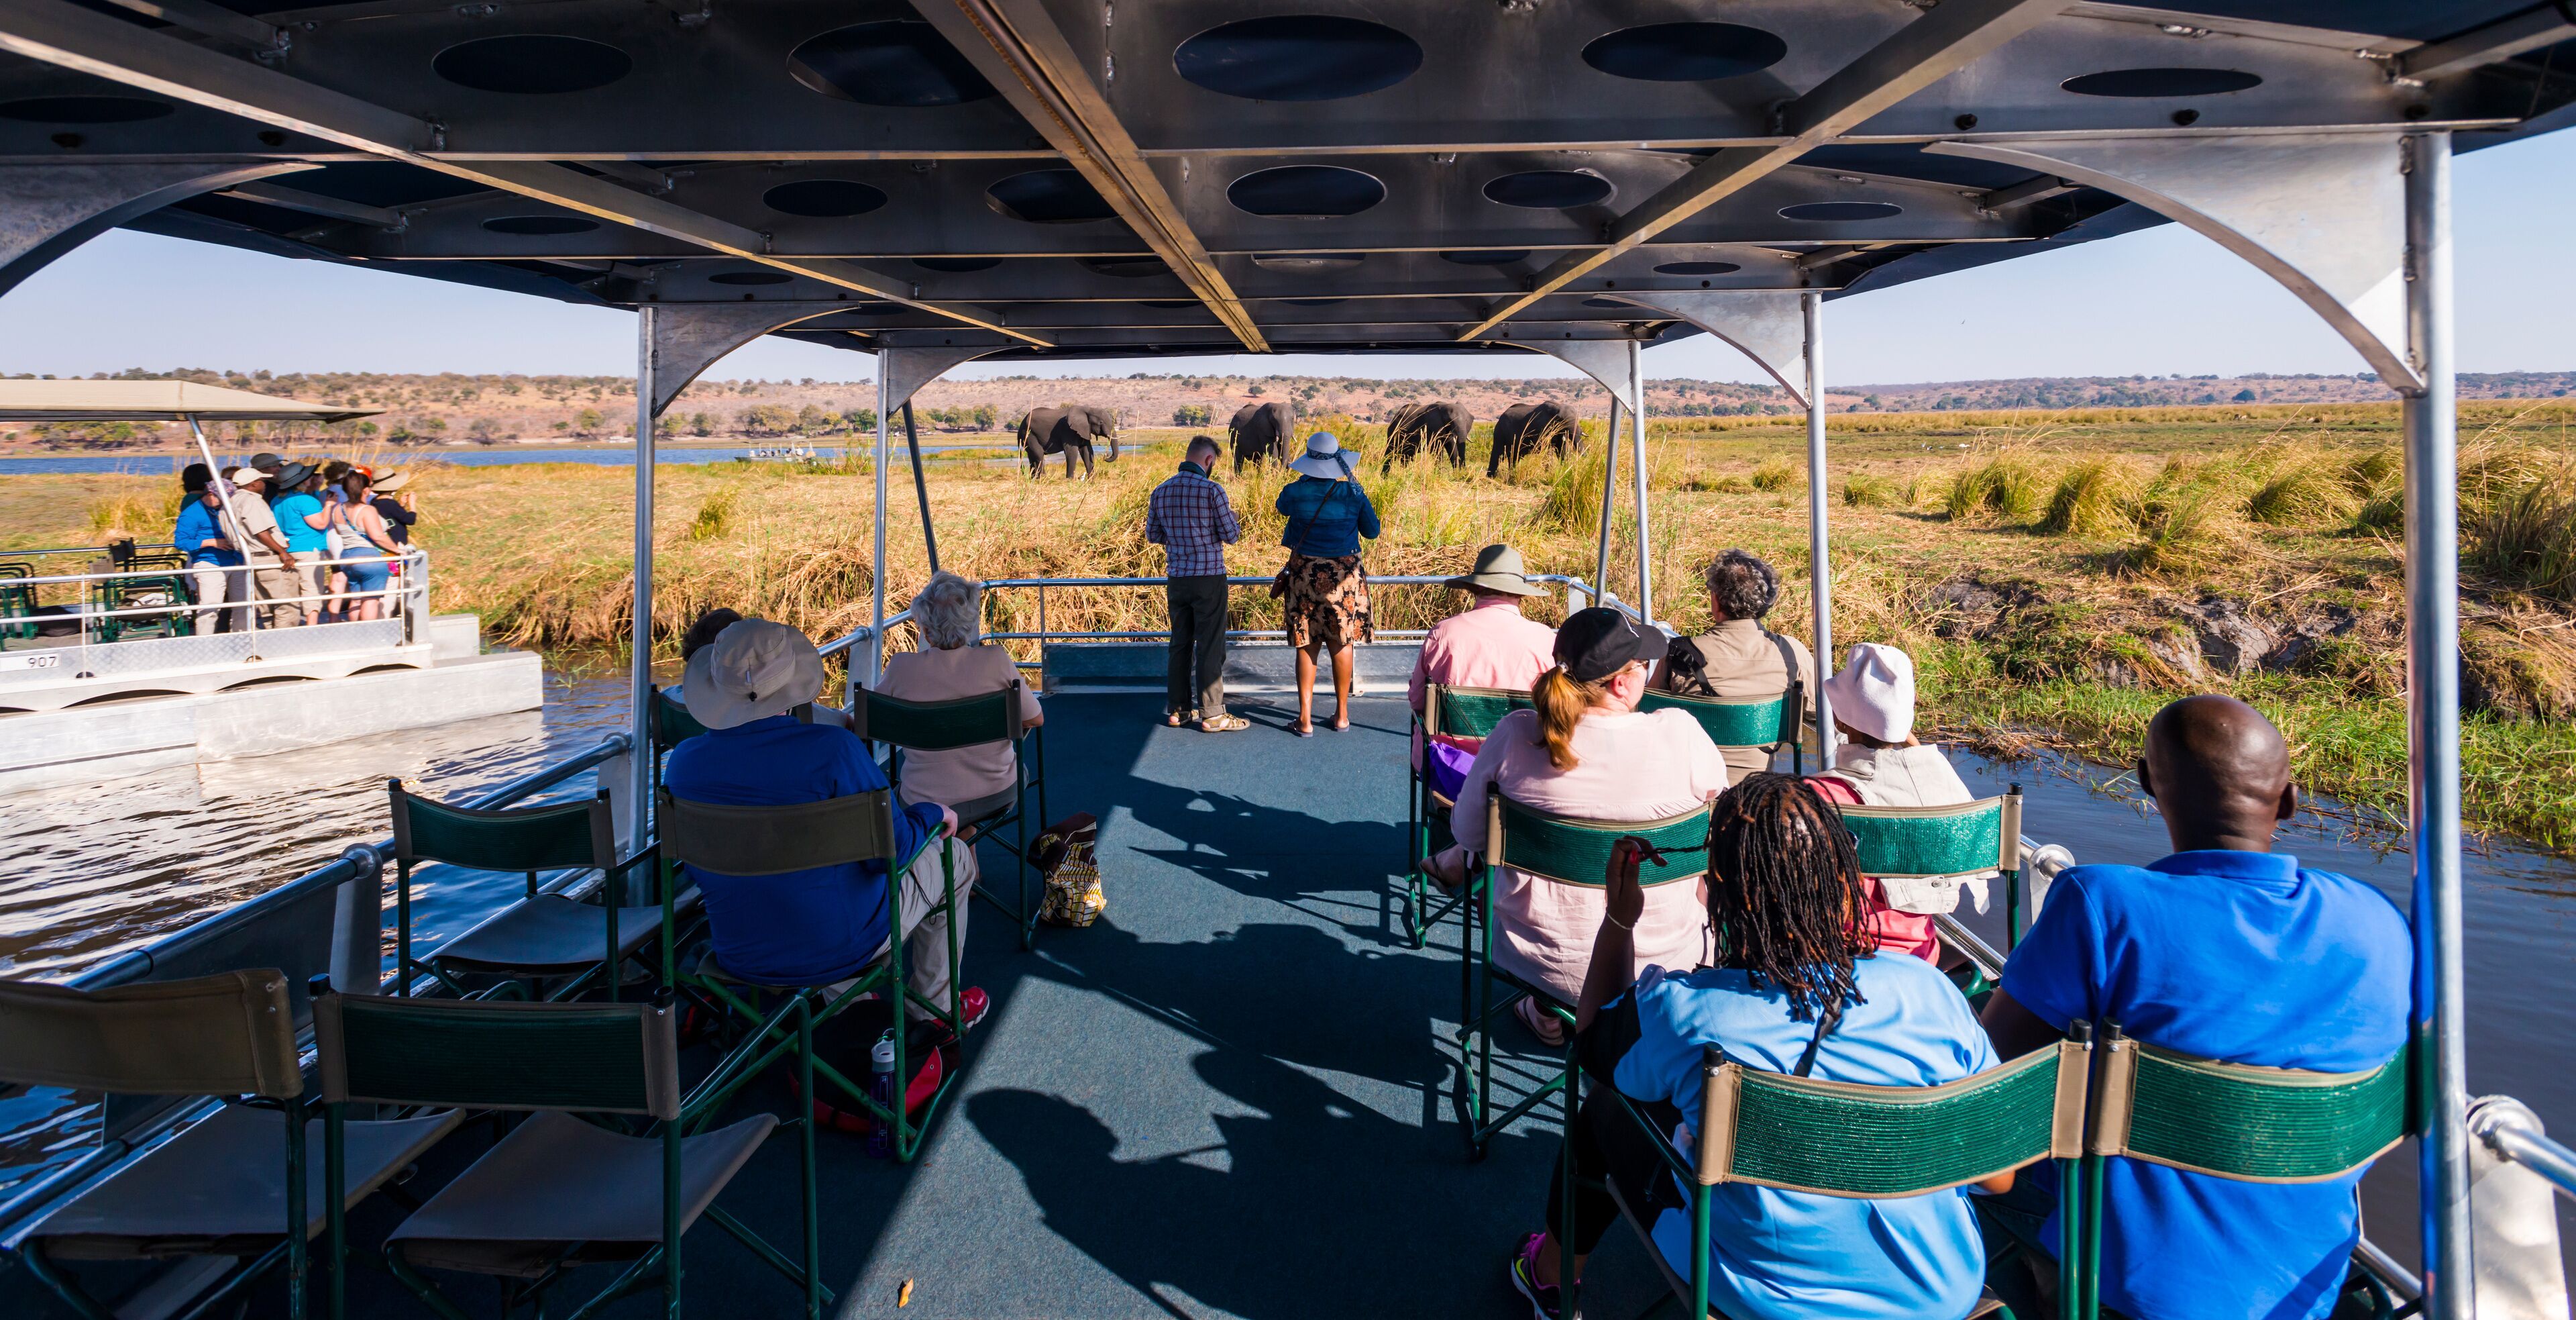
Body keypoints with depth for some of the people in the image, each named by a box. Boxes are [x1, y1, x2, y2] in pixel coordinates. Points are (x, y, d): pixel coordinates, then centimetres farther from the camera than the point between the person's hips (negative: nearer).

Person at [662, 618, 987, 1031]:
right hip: (844, 947, -5)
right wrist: (931, 814, 3)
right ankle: (933, 1004, 36)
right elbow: (891, 851, -18)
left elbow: (696, 869, 6)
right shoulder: (833, 749, -26)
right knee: (952, 857, 21)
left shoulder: (683, 761, -10)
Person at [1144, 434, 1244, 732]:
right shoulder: (1211, 489, -13)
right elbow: (1232, 535, -9)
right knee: (1210, 647, 0)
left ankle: (1178, 710, 20)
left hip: (1176, 579, 6)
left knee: (1180, 644, 14)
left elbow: (1152, 535, 13)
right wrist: (1231, 515, 11)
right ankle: (1212, 715, 3)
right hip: (1209, 577, -5)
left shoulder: (1161, 491, 5)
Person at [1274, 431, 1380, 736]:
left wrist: (1307, 479, 22)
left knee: (1306, 646, 6)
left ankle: (1305, 719, 5)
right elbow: (1372, 531, 6)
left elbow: (1283, 507, 17)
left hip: (1305, 573, 0)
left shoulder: (1295, 492, -8)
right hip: (1345, 574, 0)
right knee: (1341, 643, 11)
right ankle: (1341, 715, 20)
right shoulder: (1353, 493, -7)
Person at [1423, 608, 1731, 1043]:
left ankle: (1548, 1014, 42)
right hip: (1658, 962, 0)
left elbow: (1468, 831, -3)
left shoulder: (1515, 735, -17)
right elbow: (1717, 796, 2)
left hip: (1538, 960, 1)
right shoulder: (1681, 735, -21)